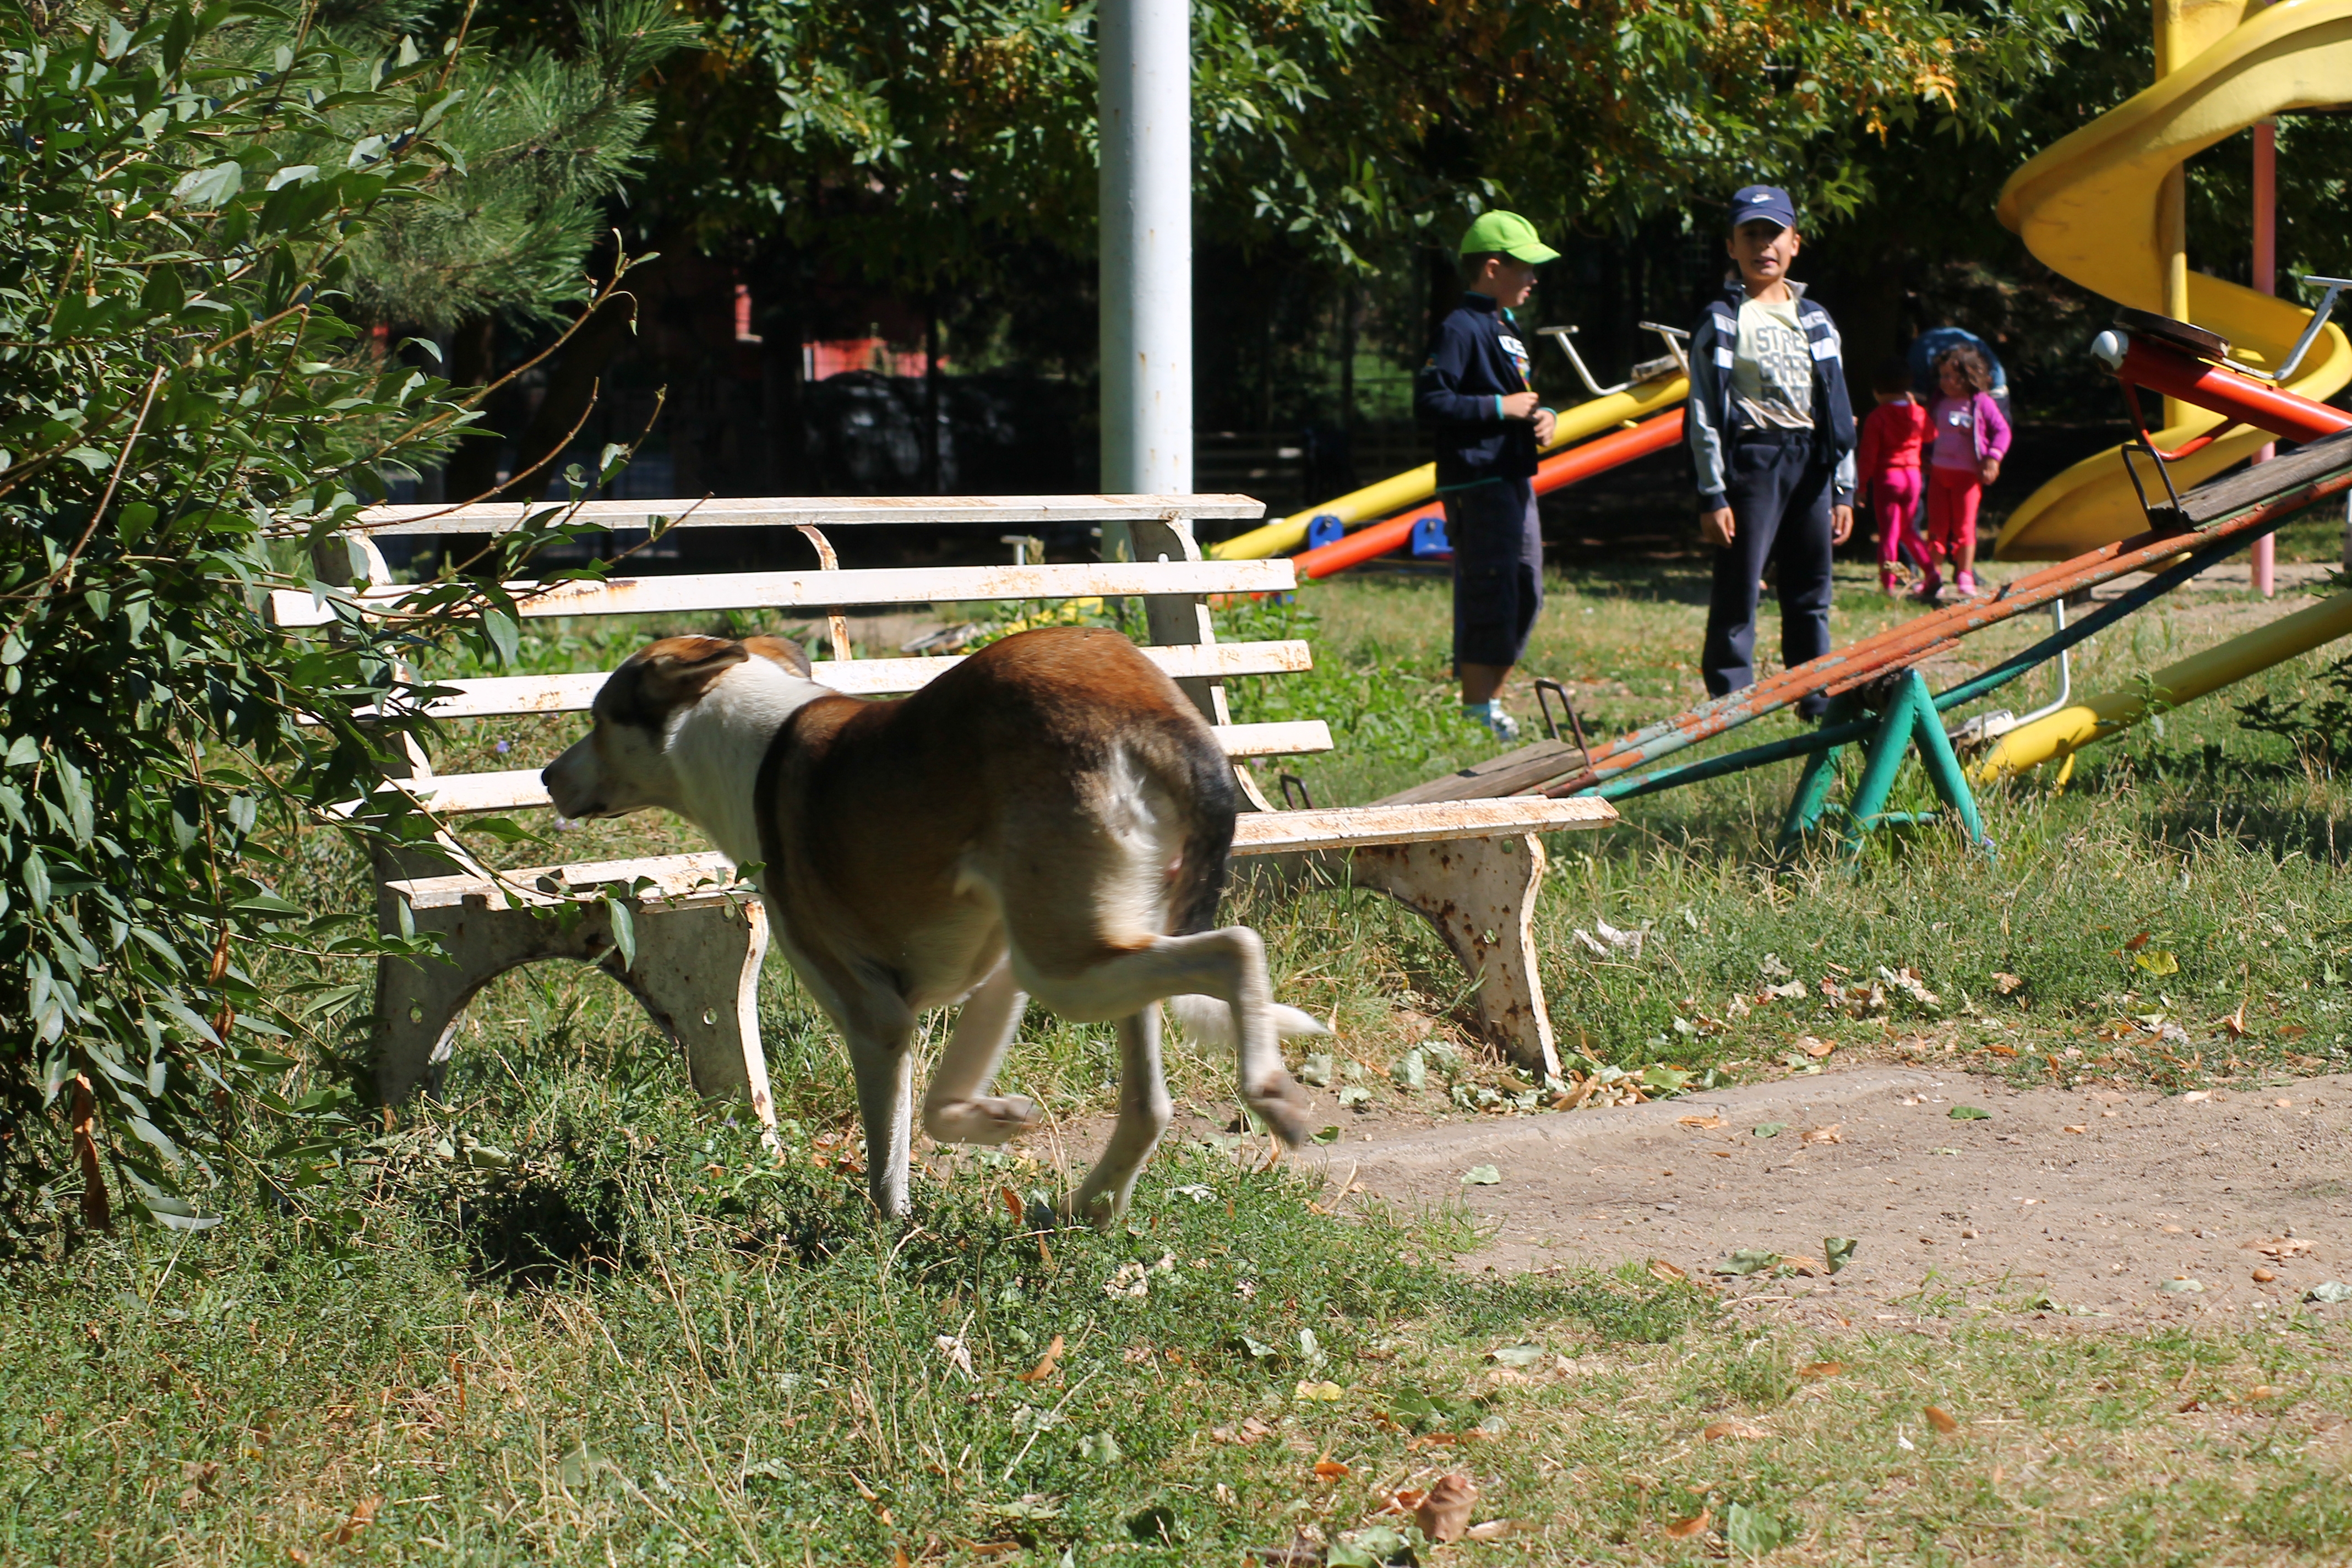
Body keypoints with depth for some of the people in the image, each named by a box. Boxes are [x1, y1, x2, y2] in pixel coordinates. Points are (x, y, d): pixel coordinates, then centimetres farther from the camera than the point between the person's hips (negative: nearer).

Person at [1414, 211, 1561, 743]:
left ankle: (1488, 700, 20)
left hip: (1515, 478, 10)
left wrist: (1542, 417, 5)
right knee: (1489, 595, -11)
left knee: (1526, 592, 11)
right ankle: (1477, 710, -6)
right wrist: (1501, 407, -18)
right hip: (1477, 480, -10)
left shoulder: (1507, 329, 20)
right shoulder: (1460, 328, -10)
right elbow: (1430, 400, -19)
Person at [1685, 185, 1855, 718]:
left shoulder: (1815, 320, 16)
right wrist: (1712, 494, -10)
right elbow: (1704, 414, -4)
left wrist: (1843, 490, 12)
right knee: (1737, 595, -5)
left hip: (1811, 463, 5)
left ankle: (1820, 707, 13)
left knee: (1811, 596, 8)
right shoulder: (1722, 321, 0)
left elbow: (1837, 409, 17)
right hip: (1752, 458, -5)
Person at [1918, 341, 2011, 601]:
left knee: (1964, 527, -3)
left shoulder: (1981, 403, -6)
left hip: (1968, 473, -5)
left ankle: (1965, 577, 3)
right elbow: (1928, 432, 22)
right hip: (1939, 472, 5)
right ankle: (1934, 577, 10)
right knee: (1937, 526, 5)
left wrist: (1993, 458, -13)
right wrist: (1925, 459, 12)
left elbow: (2002, 431, -3)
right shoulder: (1939, 404, 10)